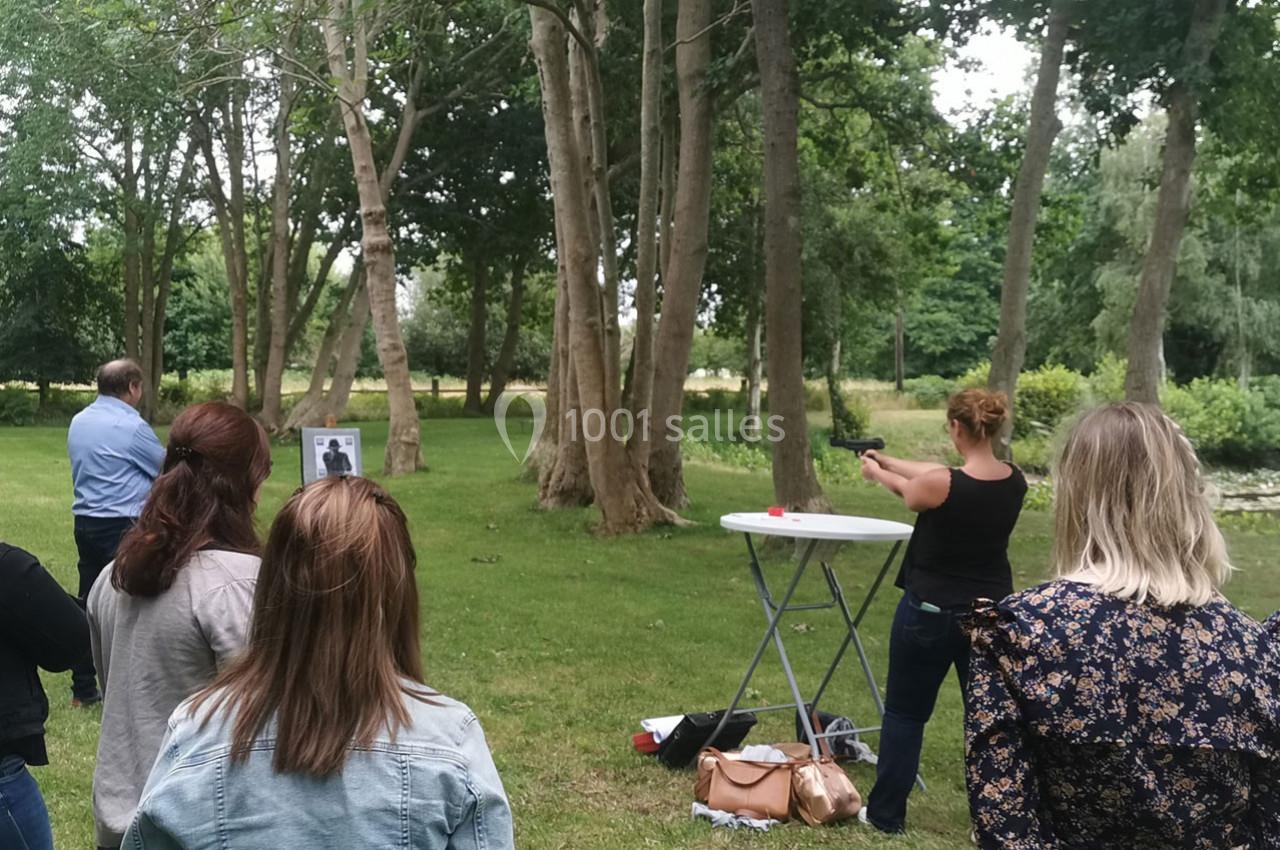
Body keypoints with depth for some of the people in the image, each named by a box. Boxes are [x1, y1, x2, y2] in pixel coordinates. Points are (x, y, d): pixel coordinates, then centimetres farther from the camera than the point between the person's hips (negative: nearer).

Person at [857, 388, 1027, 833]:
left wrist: (876, 472, 23)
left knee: (905, 713, 12)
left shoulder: (940, 485, -24)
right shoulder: (1014, 482, -5)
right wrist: (888, 460, 22)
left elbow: (911, 491, 0)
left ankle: (886, 813, 23)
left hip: (931, 612, -5)